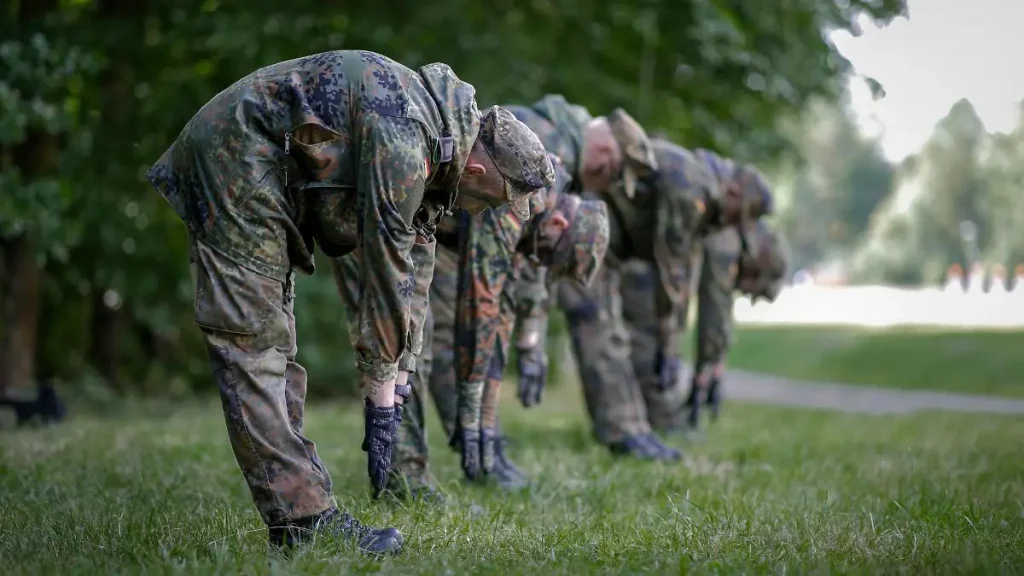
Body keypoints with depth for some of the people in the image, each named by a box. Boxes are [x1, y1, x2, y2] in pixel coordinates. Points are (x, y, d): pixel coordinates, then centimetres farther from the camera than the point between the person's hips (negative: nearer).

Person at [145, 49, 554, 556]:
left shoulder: (437, 145, 3)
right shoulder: (404, 139, -27)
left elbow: (414, 269, 7)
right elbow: (384, 267, -23)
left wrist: (396, 388, 7)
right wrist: (380, 397, -16)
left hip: (272, 180, 11)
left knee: (273, 342, 7)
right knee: (251, 342, -12)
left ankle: (300, 516, 10)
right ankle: (304, 521, -15)